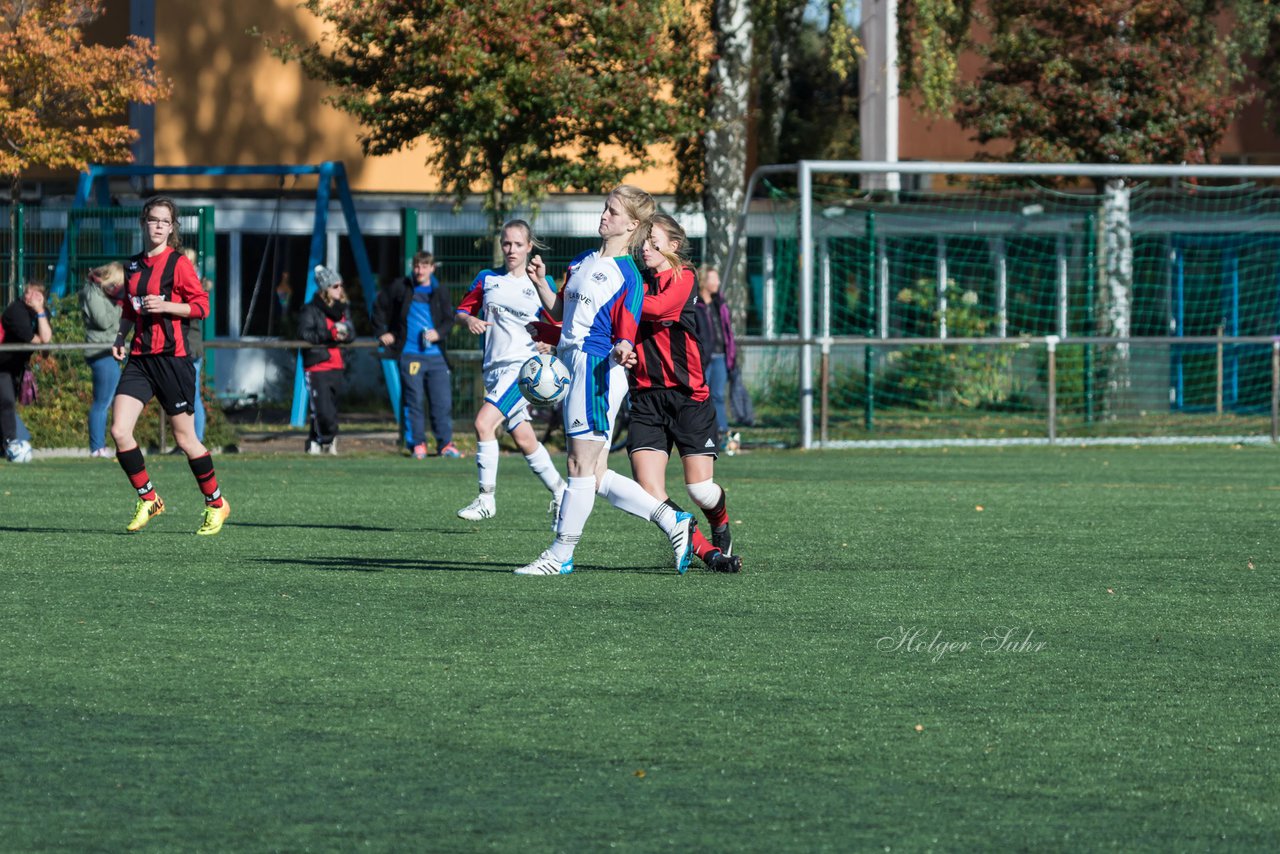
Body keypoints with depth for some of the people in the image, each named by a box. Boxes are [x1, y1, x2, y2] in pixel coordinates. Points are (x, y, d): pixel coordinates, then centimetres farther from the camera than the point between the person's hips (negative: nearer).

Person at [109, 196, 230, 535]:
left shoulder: (178, 263, -5)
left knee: (185, 438, 2)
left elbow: (201, 306, -9)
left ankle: (216, 504, 20)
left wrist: (165, 306, -20)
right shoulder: (133, 265, 13)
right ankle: (148, 500, 6)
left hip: (172, 358, -6)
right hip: (140, 357, 6)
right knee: (119, 431, -9)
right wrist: (121, 336, 11)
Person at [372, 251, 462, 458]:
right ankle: (417, 444, 7)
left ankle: (445, 443, 8)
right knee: (414, 400, -1)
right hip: (410, 354, -2)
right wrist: (382, 332, 10)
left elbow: (449, 320, 11)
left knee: (443, 400, -1)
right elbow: (379, 306, 16)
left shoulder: (440, 293, 9)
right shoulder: (400, 288, 5)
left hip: (436, 354, 2)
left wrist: (439, 333, -8)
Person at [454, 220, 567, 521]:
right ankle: (559, 490, 26)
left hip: (524, 364, -5)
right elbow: (462, 310, 14)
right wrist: (469, 320, -8)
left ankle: (487, 498, -15)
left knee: (484, 423, -21)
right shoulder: (487, 279, 11)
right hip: (494, 369, 5)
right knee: (524, 440, 9)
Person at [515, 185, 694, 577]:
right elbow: (560, 312, 25)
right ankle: (673, 523, 14)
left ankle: (560, 555, 2)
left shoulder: (628, 276, -9)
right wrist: (541, 283, 8)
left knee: (583, 466, -3)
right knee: (597, 477, 8)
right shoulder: (583, 262, 17)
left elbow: (625, 335, -11)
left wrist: (622, 350, -33)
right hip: (573, 366, 9)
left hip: (597, 370, -9)